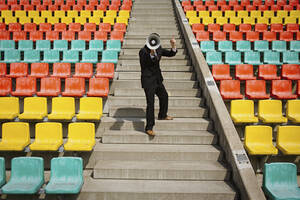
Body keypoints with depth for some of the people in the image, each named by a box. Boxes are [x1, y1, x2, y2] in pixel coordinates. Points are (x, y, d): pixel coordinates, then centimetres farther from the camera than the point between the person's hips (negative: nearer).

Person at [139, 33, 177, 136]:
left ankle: (162, 115, 50)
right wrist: (151, 54, -51)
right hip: (148, 81, -8)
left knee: (164, 96, 25)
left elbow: (170, 54, 4)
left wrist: (173, 46, -15)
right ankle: (149, 128, -3)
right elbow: (145, 63, -35)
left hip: (157, 79, 8)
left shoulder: (158, 49, 2)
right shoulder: (143, 51, -19)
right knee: (150, 103, -11)